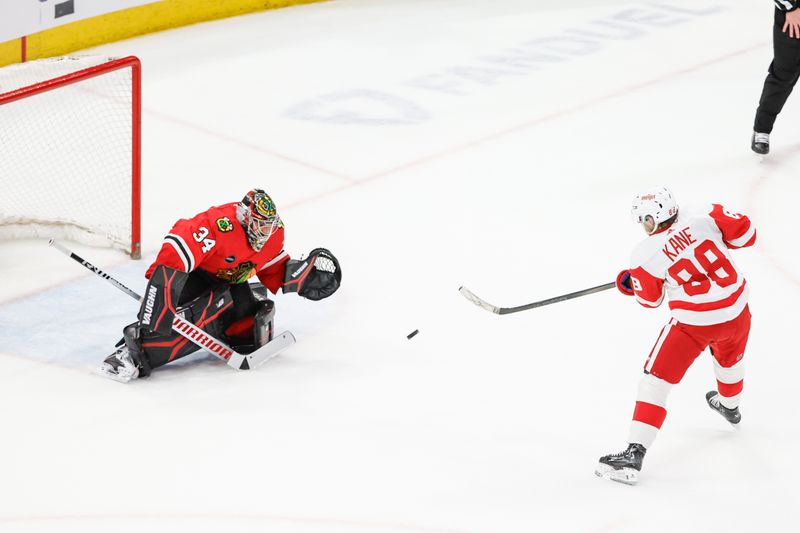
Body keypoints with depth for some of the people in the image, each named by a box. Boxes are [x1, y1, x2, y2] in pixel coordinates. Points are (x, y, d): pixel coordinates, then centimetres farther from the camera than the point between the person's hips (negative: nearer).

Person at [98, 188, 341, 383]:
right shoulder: (221, 224, -34)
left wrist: (303, 273, -10)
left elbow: (273, 269, 5)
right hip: (193, 274, -7)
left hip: (228, 281, 7)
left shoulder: (274, 232, -8)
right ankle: (134, 351, -44)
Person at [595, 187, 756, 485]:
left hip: (694, 323, -5)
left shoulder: (646, 255, -11)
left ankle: (634, 454, -8)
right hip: (736, 310, 5)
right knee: (728, 355, 36)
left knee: (657, 379, 1)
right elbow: (745, 233, -1)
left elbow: (650, 299, 3)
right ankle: (730, 406, 66)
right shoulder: (704, 217, -7)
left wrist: (628, 284, 23)